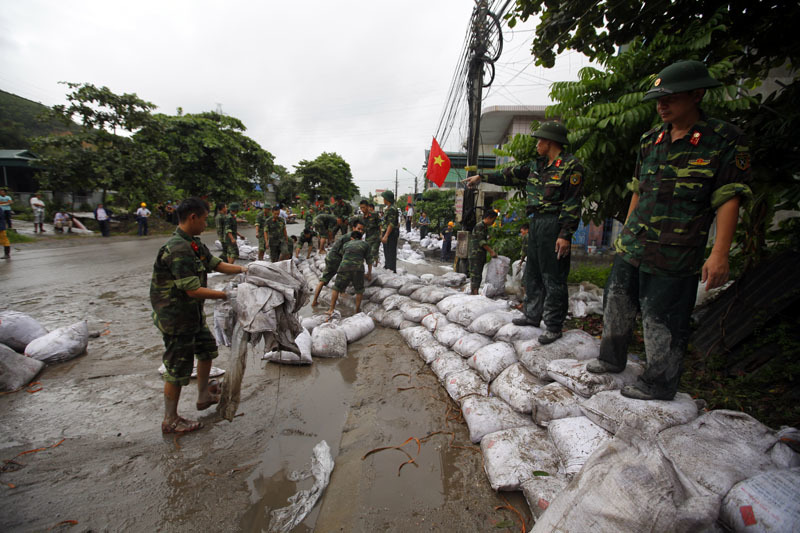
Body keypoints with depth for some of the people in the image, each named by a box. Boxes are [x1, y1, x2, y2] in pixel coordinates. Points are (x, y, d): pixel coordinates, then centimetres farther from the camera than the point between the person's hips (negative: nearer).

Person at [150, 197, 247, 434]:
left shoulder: (194, 244, 4)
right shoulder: (178, 250, -27)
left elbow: (216, 264, 12)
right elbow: (193, 290, -29)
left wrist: (242, 269, -1)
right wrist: (226, 295, -23)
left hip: (192, 314, 10)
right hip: (176, 317, -10)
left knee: (207, 349, 23)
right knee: (178, 368, 4)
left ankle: (204, 396, 41)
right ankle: (170, 420, 23)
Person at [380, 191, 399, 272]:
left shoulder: (392, 209, -17)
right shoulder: (388, 208, 16)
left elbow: (391, 224, -23)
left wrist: (386, 236, -26)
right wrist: (383, 235, 22)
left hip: (391, 234, -11)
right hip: (388, 233, 11)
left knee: (391, 253, -7)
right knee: (387, 253, 17)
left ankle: (392, 270, -3)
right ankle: (387, 268, 28)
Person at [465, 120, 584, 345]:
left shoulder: (570, 166, -9)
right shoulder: (537, 166, 15)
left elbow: (572, 203, -14)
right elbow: (512, 175, 22)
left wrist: (565, 234, -20)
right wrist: (482, 177, 23)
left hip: (554, 225, -9)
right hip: (535, 224, 9)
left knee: (553, 278, -4)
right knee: (532, 273, 14)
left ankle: (554, 327, 6)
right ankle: (532, 316, 28)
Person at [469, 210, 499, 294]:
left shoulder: (486, 227, 17)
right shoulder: (479, 226, -13)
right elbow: (482, 242, -19)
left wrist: (491, 251, 11)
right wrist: (491, 252, -18)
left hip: (482, 255, 10)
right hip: (476, 255, -10)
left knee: (479, 275, 10)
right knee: (475, 275, -9)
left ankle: (475, 293, 14)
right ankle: (475, 294, -8)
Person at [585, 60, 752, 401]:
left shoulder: (724, 141, -5)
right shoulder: (650, 142, 11)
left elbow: (729, 200, -10)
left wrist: (719, 253, -17)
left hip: (674, 257, -6)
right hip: (631, 249, 6)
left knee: (662, 322, 2)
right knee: (616, 308, 15)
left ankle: (659, 384, 21)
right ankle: (612, 359, 36)